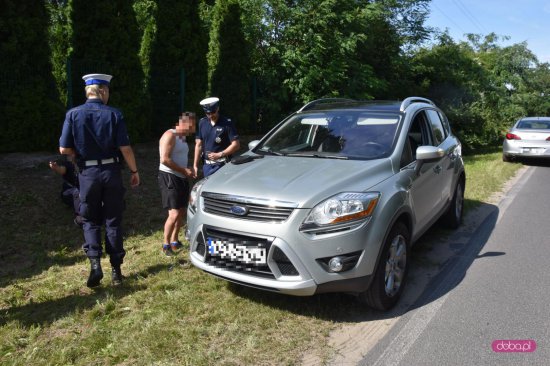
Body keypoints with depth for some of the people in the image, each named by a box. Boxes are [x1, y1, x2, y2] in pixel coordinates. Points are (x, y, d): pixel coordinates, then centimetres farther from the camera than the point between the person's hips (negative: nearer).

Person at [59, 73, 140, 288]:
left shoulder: (73, 114, -5)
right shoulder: (114, 114, -8)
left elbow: (64, 149, -6)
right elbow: (125, 148, -10)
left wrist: (81, 154, 14)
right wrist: (134, 171, 2)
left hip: (87, 173, 0)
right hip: (111, 172, 0)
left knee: (91, 220, 15)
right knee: (113, 220, 10)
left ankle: (95, 262, -3)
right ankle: (116, 270, 15)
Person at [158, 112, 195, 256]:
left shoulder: (183, 137, 15)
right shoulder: (169, 135, -13)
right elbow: (165, 159, -21)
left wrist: (187, 171, 11)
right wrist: (184, 170, -17)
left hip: (181, 178, 9)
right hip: (169, 177, -9)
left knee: (182, 212, 11)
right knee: (174, 214, -13)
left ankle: (174, 241, 25)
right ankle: (166, 244, 3)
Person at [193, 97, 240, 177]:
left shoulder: (227, 123, -6)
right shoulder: (202, 123, 7)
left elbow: (236, 144, -8)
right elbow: (198, 145, 9)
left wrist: (219, 154, -16)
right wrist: (195, 165, 4)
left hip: (222, 165, -4)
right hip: (206, 164, 4)